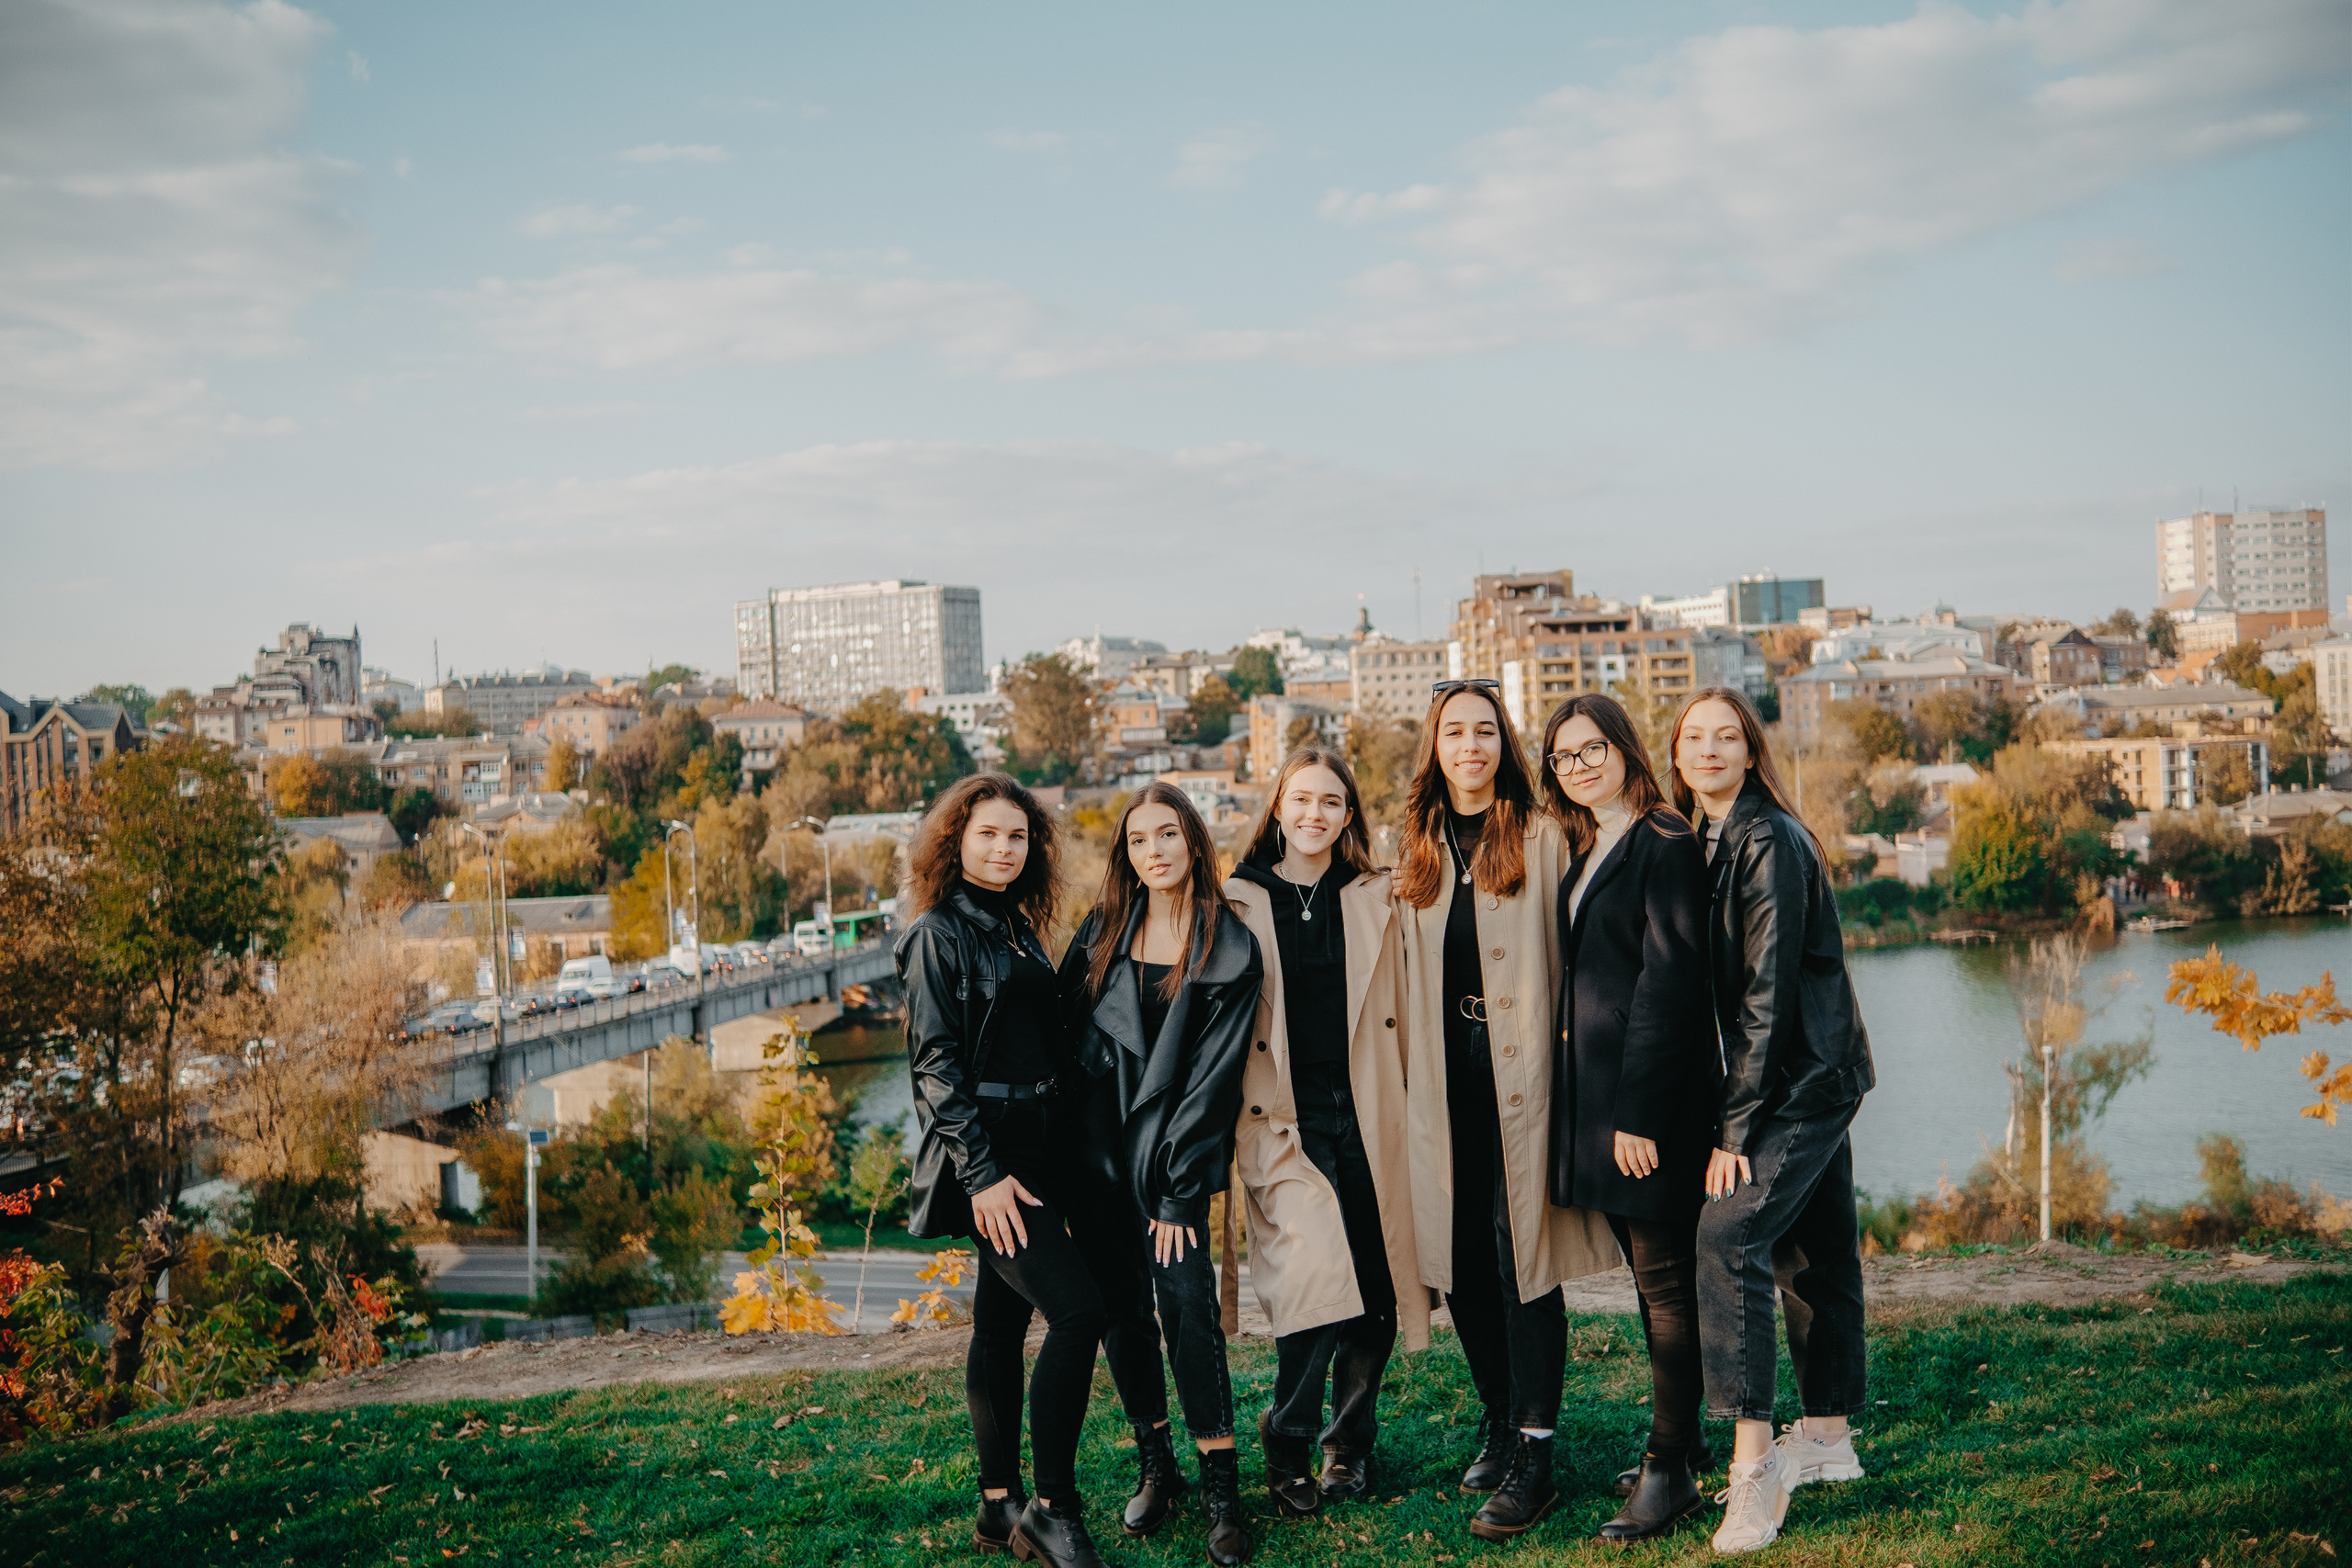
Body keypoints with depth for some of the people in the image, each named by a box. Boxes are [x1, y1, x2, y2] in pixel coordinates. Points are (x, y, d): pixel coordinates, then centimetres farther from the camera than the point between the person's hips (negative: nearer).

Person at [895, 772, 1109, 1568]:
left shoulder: (1017, 928, 15)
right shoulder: (939, 934, -8)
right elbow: (936, 1062, -13)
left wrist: (1055, 1157, 14)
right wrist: (981, 1173, -19)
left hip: (1031, 1147, 8)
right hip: (984, 1154, -8)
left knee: (1003, 1319, 12)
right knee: (1078, 1309, -16)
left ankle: (1001, 1504, 19)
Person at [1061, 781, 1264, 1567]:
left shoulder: (1231, 948, -3)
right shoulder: (1101, 934, 6)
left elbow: (1212, 1073, -7)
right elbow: (1063, 1034, 8)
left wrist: (1180, 1190, -11)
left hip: (1171, 1154, -3)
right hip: (1098, 1149, 3)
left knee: (1185, 1299, -12)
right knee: (1120, 1307, 7)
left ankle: (1220, 1486, -3)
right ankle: (1154, 1466, 21)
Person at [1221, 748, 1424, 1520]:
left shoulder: (1376, 899, 10)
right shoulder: (1239, 904, 3)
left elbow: (1401, 1016, 14)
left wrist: (1411, 1118, 10)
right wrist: (1233, 1127, -1)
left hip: (1368, 1121, 3)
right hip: (1283, 1122, -3)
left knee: (1376, 1293, 4)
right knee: (1317, 1274, -19)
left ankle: (1349, 1443, 26)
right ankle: (1286, 1442, 3)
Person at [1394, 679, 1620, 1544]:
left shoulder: (1540, 836, -1)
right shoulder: (1419, 847, 13)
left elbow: (1565, 956, -5)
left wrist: (1554, 1065, -11)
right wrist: (1417, 1072, 11)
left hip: (1518, 1069, -4)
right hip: (1446, 1073, 5)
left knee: (1522, 1248, -6)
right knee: (1462, 1254, 8)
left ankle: (1534, 1455, -1)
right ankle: (1499, 1418, 25)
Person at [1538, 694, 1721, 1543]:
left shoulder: (1664, 844, -11)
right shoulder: (1582, 852, 15)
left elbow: (1670, 979, -16)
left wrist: (1640, 1112, -19)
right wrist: (1585, 1103, 11)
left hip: (1654, 1095, -8)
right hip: (1593, 1092, 9)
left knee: (1666, 1280, -2)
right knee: (1650, 1275, 15)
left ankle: (1669, 1472, 5)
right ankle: (1682, 1441, 26)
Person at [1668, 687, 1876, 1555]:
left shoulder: (1770, 841, -16)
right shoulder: (1711, 840, 11)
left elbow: (1770, 991, -19)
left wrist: (1737, 1125, -19)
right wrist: (1738, 1107, 10)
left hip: (1807, 1077, -9)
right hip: (1804, 1081, 9)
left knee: (1729, 1232, -20)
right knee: (1810, 1250, 16)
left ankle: (1755, 1461, -19)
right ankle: (1827, 1439, 27)